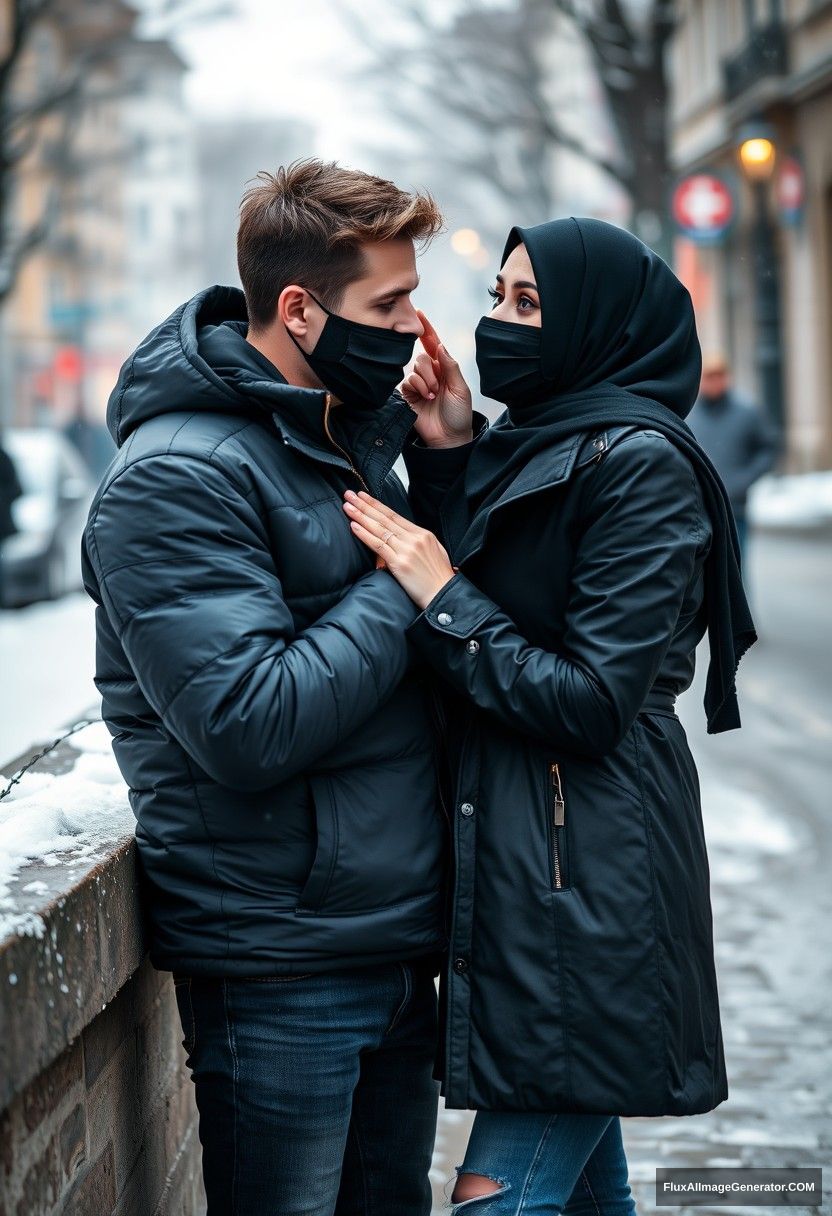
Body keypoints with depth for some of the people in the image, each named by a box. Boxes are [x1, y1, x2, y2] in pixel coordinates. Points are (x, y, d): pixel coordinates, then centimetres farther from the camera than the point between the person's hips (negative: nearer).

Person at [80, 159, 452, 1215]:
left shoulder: (352, 436, 11)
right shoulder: (179, 475, -18)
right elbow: (251, 725, -26)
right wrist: (401, 589, -16)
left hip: (395, 943, 9)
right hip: (280, 969, -8)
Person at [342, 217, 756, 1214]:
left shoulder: (640, 462, -12)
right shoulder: (527, 449, 15)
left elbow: (592, 702, -16)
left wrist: (443, 599, -15)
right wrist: (443, 453, 2)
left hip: (585, 874, -9)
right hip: (513, 857, 9)